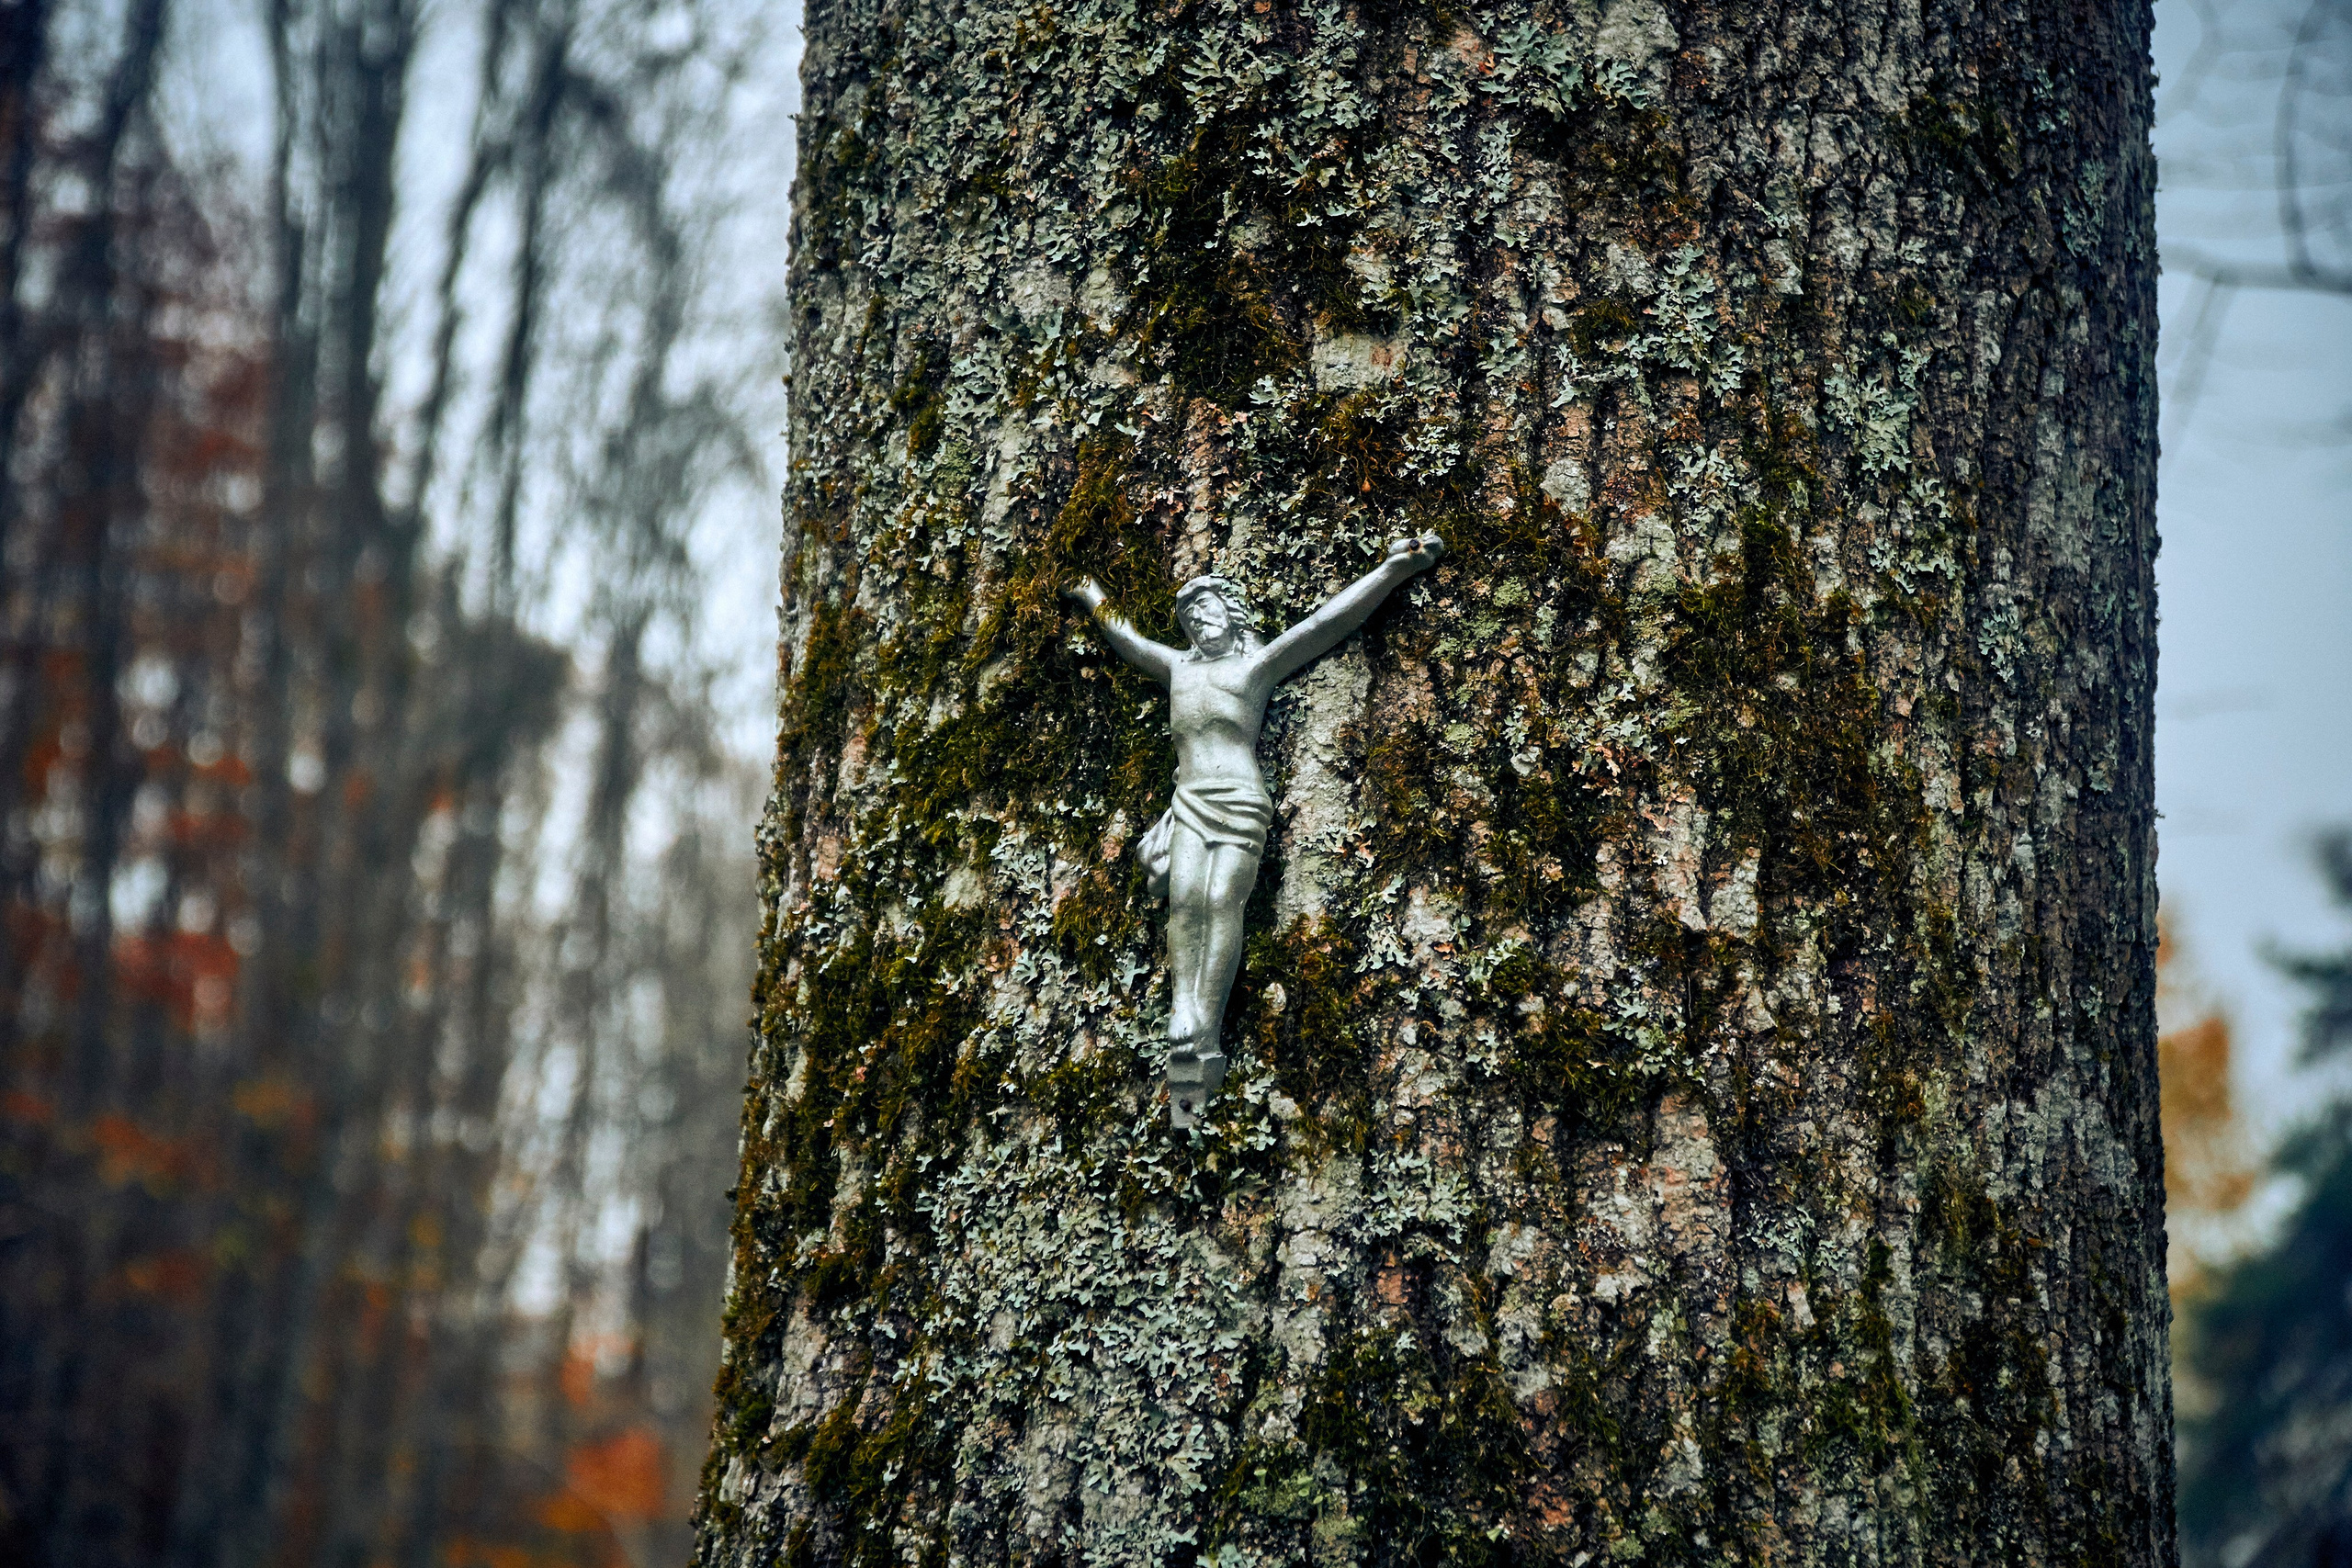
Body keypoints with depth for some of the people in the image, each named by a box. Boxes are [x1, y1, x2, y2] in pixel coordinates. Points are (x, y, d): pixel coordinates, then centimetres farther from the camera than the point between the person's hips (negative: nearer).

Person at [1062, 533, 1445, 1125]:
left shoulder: (1260, 662, 12)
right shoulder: (1177, 668, 25)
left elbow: (1328, 620, 8)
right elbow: (1124, 636, 41)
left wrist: (1393, 568, 5)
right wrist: (1091, 598, 55)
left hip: (1241, 802, -4)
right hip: (1189, 803, 4)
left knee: (1222, 900, -19)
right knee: (1185, 901, -17)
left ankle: (1205, 1032, -30)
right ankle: (1184, 1032, -31)